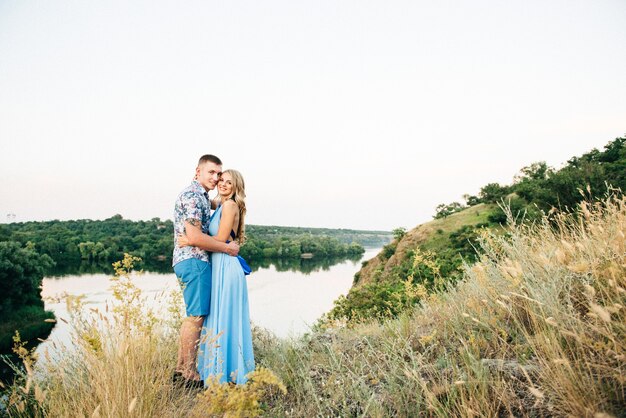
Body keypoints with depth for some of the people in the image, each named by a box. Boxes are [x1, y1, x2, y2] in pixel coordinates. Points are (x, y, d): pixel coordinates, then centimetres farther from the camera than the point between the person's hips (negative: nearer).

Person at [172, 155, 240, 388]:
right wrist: (227, 248, -14)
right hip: (194, 260, -11)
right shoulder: (192, 195, -14)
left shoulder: (200, 195, 19)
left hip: (193, 261, 11)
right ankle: (189, 375, 3)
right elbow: (194, 237, -22)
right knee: (196, 316, -5)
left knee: (193, 315, 15)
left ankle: (181, 369, 23)